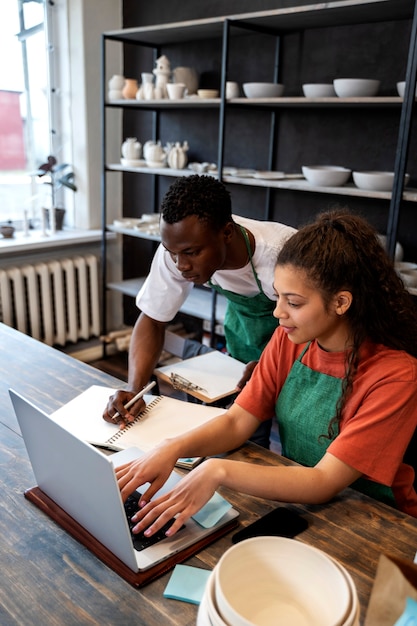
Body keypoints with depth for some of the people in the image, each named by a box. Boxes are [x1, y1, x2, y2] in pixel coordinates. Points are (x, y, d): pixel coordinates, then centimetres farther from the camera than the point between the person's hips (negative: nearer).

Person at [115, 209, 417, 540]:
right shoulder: (289, 340, -5)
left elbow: (324, 483, -27)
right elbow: (237, 421, -7)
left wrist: (219, 470, -37)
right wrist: (173, 448, -25)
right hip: (294, 502, 5)